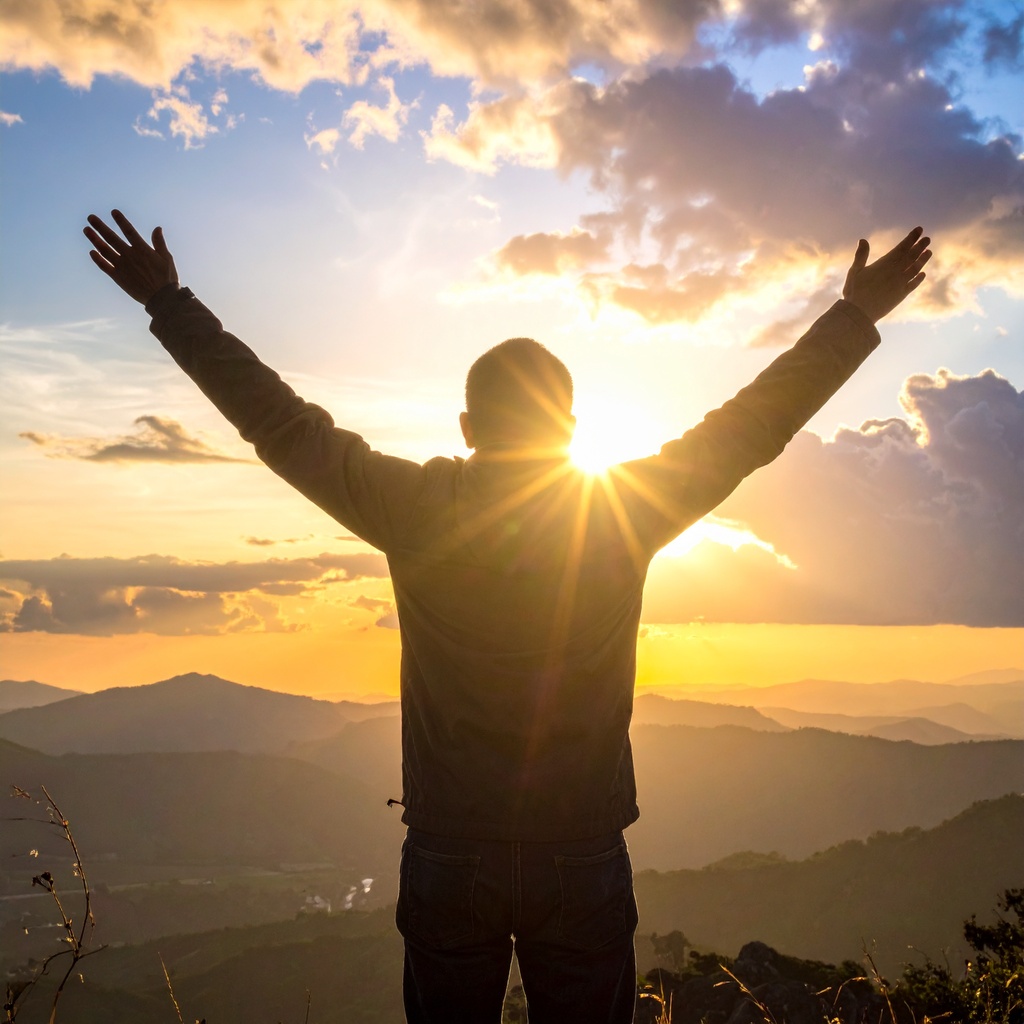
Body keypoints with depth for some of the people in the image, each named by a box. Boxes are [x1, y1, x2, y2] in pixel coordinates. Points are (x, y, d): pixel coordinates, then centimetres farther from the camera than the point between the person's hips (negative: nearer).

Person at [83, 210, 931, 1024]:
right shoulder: (626, 513, -7)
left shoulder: (418, 512, -8)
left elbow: (280, 422, -1)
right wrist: (856, 317, 14)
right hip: (584, 859, 0)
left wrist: (169, 304, 9)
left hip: (448, 857, 1)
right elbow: (756, 422, 2)